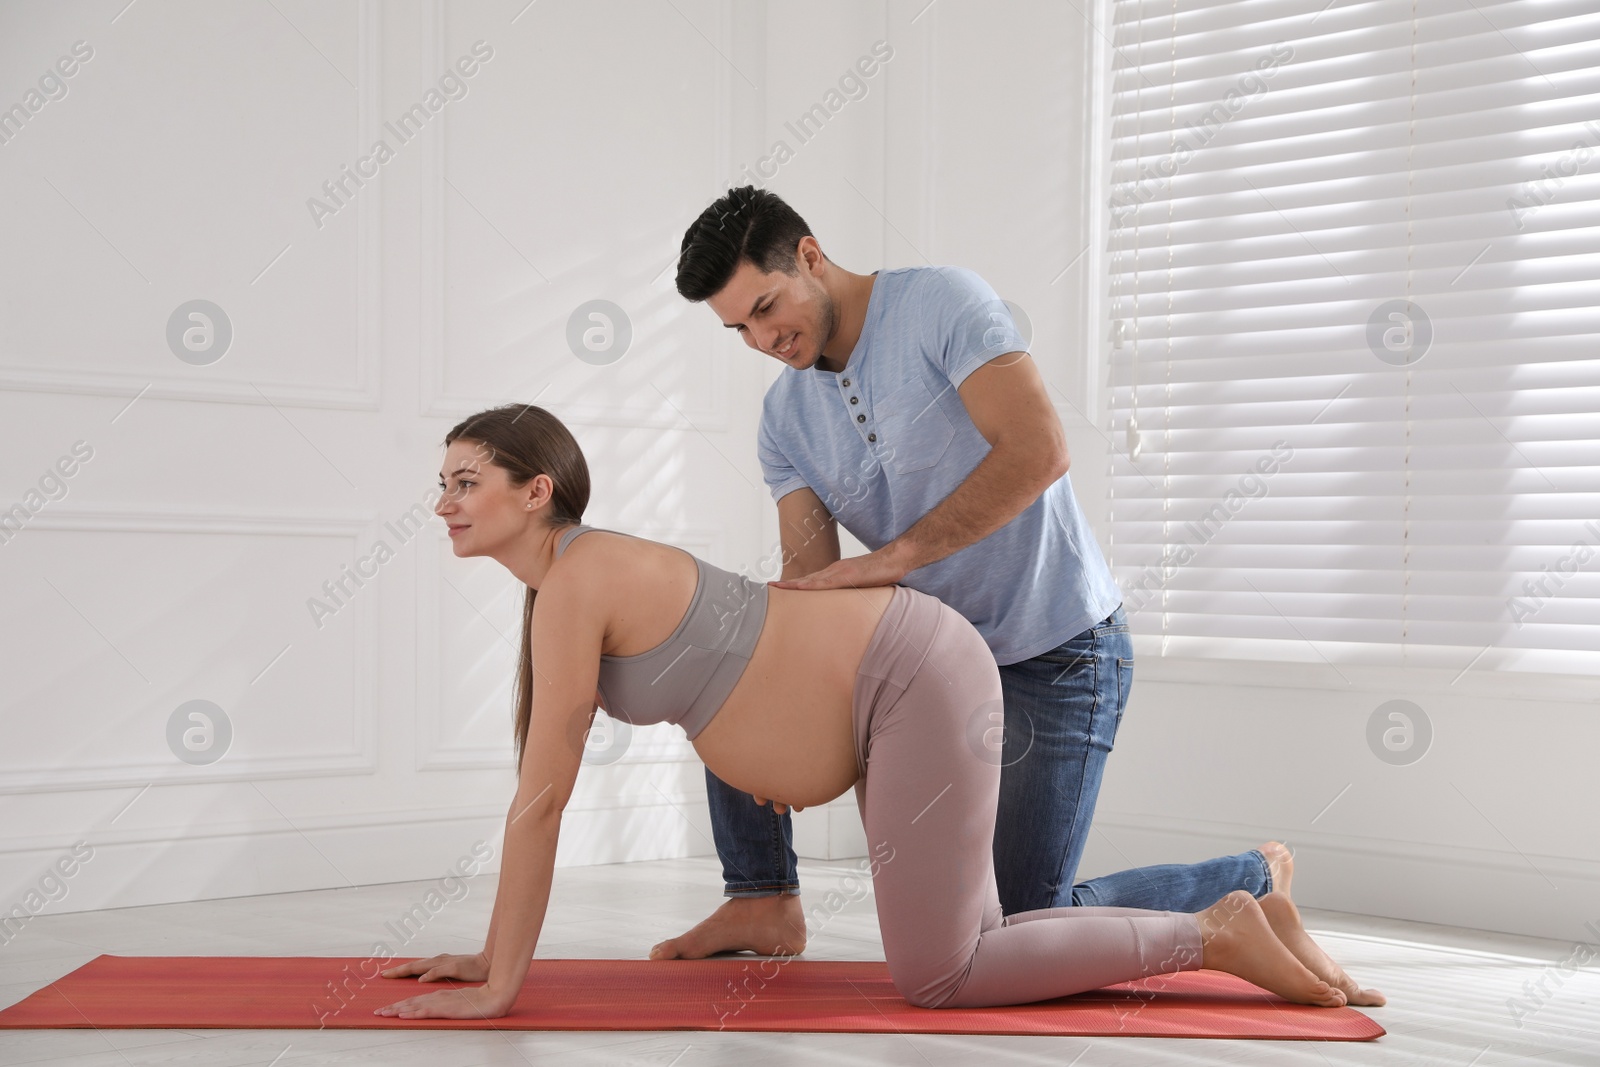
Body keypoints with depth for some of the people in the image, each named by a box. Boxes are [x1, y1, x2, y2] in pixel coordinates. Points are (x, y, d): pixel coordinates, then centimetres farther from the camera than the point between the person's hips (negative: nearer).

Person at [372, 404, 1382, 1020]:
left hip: (920, 679, -9)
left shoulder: (577, 581, -17)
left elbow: (541, 797, -17)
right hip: (902, 696, 9)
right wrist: (497, 950, 16)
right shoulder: (564, 592, 12)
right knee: (963, 960, 12)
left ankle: (1218, 934, 3)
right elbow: (546, 783, 17)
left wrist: (499, 984, -12)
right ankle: (1238, 917, 20)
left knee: (938, 979, -5)